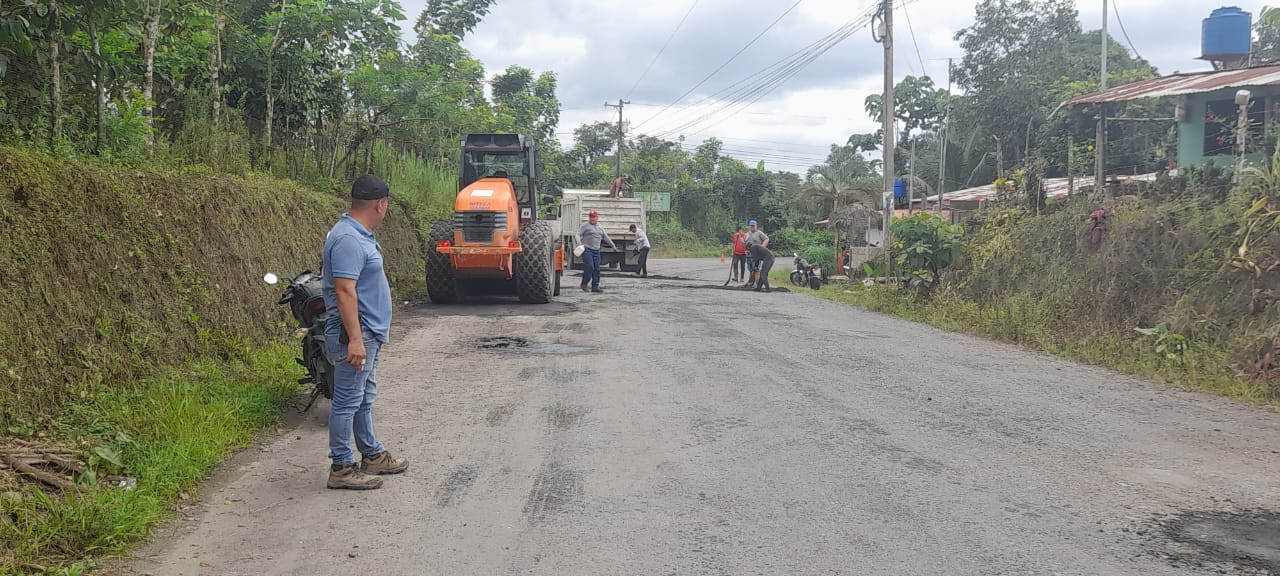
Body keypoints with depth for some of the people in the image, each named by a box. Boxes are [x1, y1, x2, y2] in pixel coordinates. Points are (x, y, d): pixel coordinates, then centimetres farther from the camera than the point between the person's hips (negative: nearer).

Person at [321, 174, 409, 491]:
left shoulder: (360, 235, 13)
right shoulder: (348, 239, -21)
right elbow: (344, 290, -27)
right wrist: (355, 339, -29)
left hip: (368, 334, 11)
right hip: (355, 335, -11)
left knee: (364, 399, 19)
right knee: (347, 402, -3)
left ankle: (373, 455, 30)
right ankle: (341, 468, 4)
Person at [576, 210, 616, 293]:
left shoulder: (599, 227, 19)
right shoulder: (585, 225, -1)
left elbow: (605, 237, 29)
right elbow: (578, 234, -11)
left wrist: (612, 245, 32)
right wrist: (579, 242, -29)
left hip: (596, 251, 6)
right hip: (587, 249, -6)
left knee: (597, 269, 2)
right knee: (589, 267, -16)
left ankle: (595, 287, 6)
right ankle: (584, 284, 0)